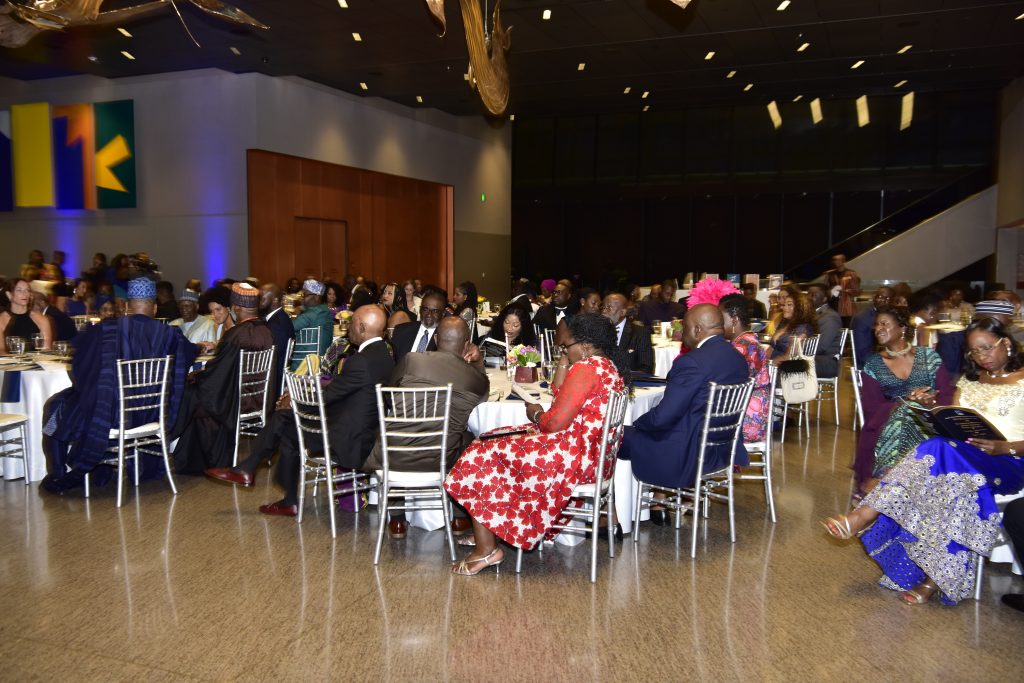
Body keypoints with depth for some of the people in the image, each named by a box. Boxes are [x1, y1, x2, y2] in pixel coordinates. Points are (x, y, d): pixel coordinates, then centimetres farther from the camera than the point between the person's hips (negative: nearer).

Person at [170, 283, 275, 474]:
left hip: (237, 400, -7)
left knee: (192, 395, 15)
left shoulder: (235, 335, -25)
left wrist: (195, 377, 5)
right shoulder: (266, 330, -4)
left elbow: (216, 372, -15)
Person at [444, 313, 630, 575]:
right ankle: (487, 534, 22)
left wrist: (536, 414, -2)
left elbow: (555, 423, -22)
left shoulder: (585, 368, -19)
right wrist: (564, 363, 10)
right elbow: (560, 393, 21)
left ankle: (486, 548, -1)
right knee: (494, 444, 19)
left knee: (483, 456, -4)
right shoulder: (610, 366, 14)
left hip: (575, 457, -11)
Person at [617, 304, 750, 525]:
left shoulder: (692, 362, -23)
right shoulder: (738, 358, 3)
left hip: (689, 456, -9)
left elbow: (662, 417, -22)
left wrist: (637, 423, -2)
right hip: (724, 449, 9)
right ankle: (659, 505, 31)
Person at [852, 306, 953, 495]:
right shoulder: (873, 365, 10)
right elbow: (871, 408, -1)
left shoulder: (928, 356, 10)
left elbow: (948, 396, 4)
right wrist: (907, 401, -14)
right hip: (887, 426, 0)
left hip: (928, 421, 0)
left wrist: (931, 402, -20)